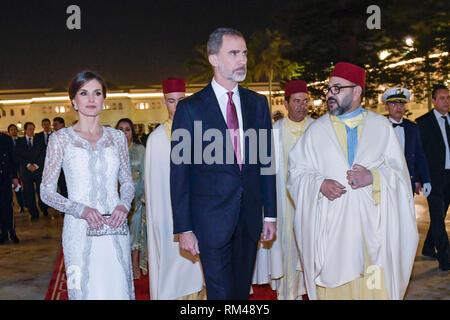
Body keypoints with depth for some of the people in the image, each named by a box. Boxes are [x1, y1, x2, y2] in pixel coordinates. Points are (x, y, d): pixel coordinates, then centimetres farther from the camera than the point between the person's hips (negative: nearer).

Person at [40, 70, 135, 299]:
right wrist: (80, 209, -15)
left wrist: (124, 205, -7)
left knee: (119, 289, 4)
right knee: (85, 290, 2)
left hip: (115, 229, 2)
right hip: (80, 231, -2)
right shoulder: (61, 138, 1)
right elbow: (46, 192, 1)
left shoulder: (117, 137, 9)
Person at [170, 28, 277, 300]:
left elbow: (266, 162, 10)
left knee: (242, 290, 16)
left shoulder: (258, 103, 7)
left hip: (250, 216, 4)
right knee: (221, 293, 3)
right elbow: (179, 173, -5)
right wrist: (184, 228, -7)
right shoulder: (190, 108, -5)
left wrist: (270, 214, 8)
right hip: (212, 219, -4)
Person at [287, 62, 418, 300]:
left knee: (374, 287, 2)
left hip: (372, 225, 0)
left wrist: (374, 177, -15)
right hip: (331, 226, 0)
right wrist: (319, 184, -15)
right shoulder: (316, 130, 8)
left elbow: (399, 170, 4)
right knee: (333, 286, 3)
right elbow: (297, 172, 4)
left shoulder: (381, 126, 7)